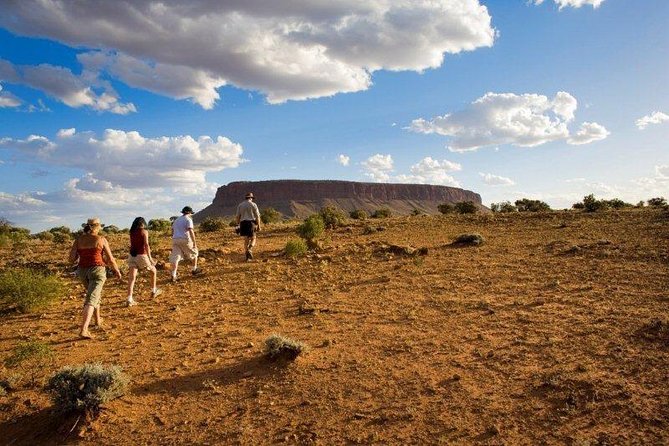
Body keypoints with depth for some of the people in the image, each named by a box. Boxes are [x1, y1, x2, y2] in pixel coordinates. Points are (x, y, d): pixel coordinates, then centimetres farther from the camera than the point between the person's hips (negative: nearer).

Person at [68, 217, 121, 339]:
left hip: (83, 272, 5)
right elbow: (110, 259, -3)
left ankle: (98, 319, 42)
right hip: (97, 271, -5)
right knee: (91, 300, -11)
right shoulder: (101, 240, -5)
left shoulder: (78, 240, 3)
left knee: (95, 293, 29)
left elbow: (71, 259, -1)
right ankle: (83, 330, -24)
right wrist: (117, 270, 13)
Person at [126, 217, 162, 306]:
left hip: (132, 255, 4)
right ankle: (154, 291, 28)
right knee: (153, 270, 20)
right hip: (141, 255, -4)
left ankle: (129, 299, -10)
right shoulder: (144, 231, -5)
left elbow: (132, 244, 18)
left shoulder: (132, 232, 11)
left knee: (131, 278, -2)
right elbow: (146, 244, -14)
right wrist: (150, 258, -17)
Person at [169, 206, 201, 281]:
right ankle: (194, 270, 27)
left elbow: (172, 232, 20)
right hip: (185, 240, -6)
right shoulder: (188, 219, -3)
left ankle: (173, 276, -11)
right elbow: (191, 231, -14)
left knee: (175, 257, -1)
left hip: (175, 240, 6)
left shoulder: (176, 220, 21)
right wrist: (194, 242, -14)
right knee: (194, 253, 17)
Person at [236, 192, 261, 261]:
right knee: (253, 239, 7)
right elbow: (257, 216, -3)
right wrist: (259, 225, 1)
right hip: (251, 223, -3)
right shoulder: (253, 205, 0)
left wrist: (238, 225, 11)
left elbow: (238, 216, 6)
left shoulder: (240, 205, 10)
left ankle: (247, 256, 5)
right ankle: (250, 250, -21)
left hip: (243, 223, 3)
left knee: (246, 240, 8)